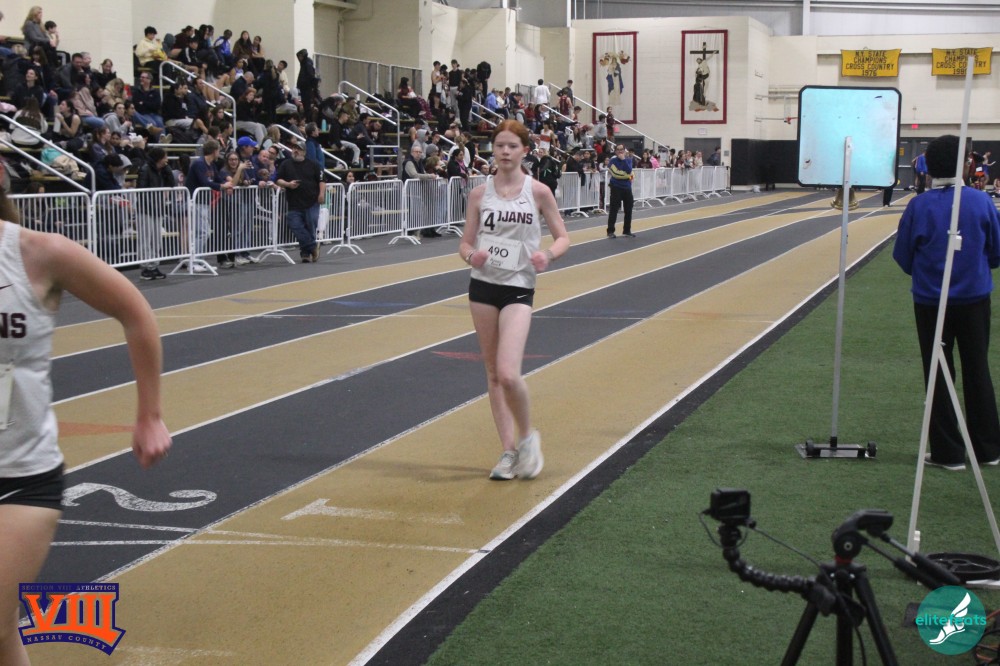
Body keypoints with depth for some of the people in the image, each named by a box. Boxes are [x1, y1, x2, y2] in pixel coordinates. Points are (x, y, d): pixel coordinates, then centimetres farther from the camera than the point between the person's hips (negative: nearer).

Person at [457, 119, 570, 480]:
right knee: (493, 373, 7)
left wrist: (548, 255, -17)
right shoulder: (480, 194, 4)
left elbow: (562, 237, 4)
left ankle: (527, 435, 8)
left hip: (518, 289, -3)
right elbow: (465, 242, 7)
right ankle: (509, 450, 17)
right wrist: (471, 256, -16)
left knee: (508, 374, -17)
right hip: (483, 286, 3)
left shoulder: (538, 192, -2)